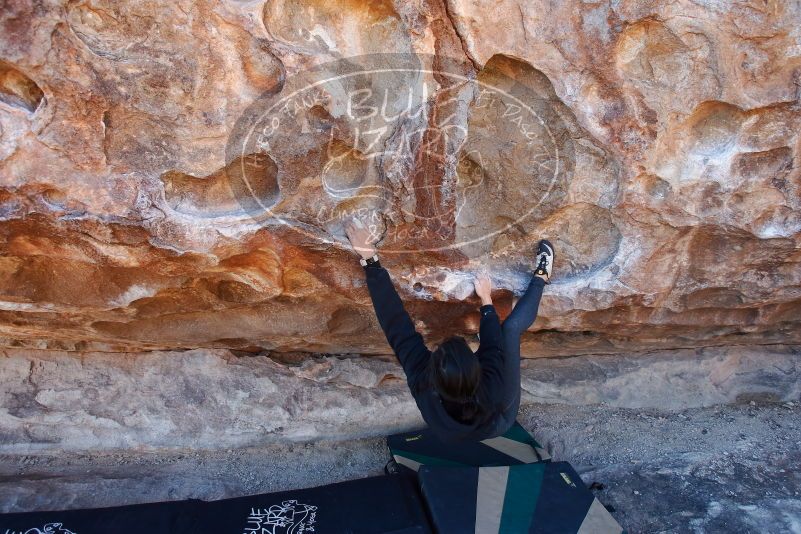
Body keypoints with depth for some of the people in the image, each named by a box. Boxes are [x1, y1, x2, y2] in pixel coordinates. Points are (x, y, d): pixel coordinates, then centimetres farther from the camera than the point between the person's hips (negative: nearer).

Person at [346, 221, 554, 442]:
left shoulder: (422, 386, -44)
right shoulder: (493, 391, -46)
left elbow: (397, 327, -38)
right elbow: (493, 345, -25)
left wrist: (369, 259, -33)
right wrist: (486, 298, -10)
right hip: (502, 422, -2)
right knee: (511, 328, -5)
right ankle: (541, 276, 21)